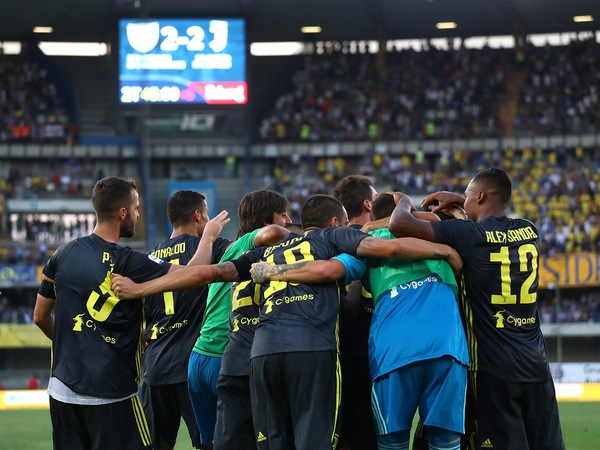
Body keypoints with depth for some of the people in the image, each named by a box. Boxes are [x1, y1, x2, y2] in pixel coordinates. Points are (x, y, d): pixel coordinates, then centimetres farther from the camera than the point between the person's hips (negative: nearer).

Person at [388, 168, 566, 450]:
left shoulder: (468, 234, -9)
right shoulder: (528, 231, 8)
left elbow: (399, 225, -11)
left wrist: (404, 203, 10)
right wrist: (458, 200, 33)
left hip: (494, 369, -5)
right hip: (536, 366, 5)